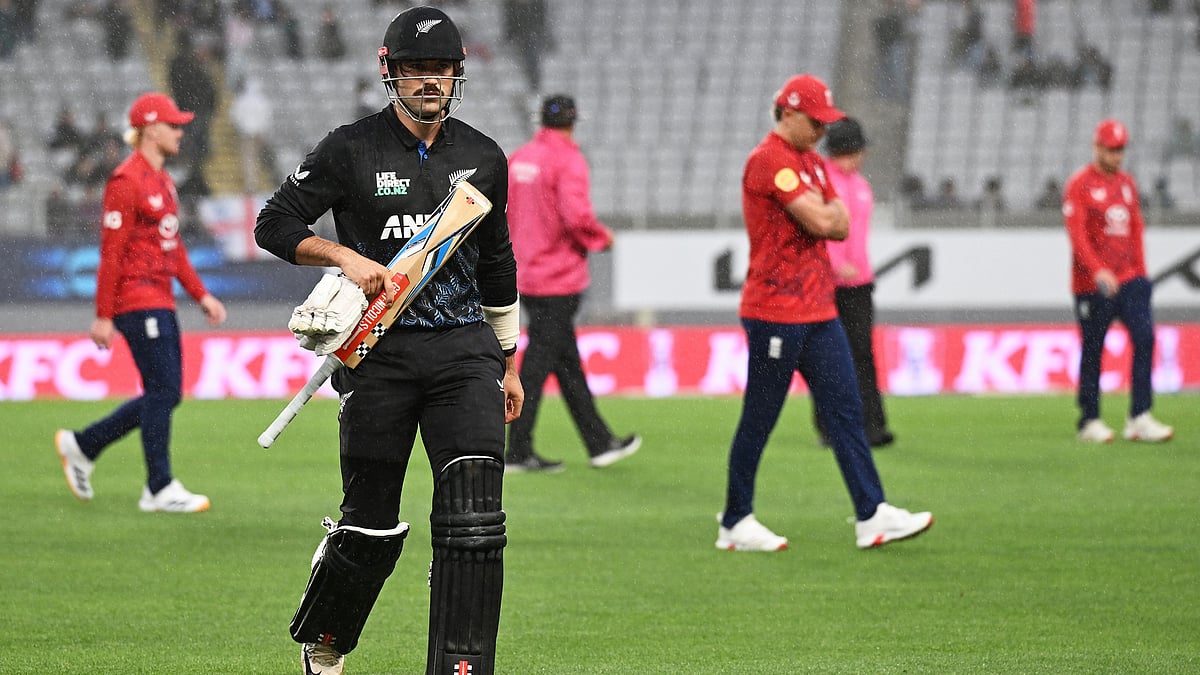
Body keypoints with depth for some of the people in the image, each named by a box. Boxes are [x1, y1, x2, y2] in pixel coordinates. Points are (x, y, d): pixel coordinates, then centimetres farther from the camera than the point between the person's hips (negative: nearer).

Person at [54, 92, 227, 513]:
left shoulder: (162, 179, 16)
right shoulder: (127, 181, -13)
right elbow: (111, 251, -16)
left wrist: (201, 294, 15)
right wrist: (103, 316, -17)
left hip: (161, 302, 10)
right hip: (138, 301, -10)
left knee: (166, 395, 10)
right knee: (162, 392, -8)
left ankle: (81, 446, 22)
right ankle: (160, 490, -3)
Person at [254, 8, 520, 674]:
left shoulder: (484, 158, 11)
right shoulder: (352, 150, -1)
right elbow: (275, 224, 0)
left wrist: (509, 365, 23)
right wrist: (346, 257, -16)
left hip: (464, 350, 3)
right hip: (380, 353, -3)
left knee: (474, 520, -11)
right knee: (372, 524, 4)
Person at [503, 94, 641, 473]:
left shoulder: (517, 159, 9)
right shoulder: (568, 161, -14)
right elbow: (577, 215, -23)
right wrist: (602, 238, -6)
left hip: (525, 274, 8)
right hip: (558, 279, -8)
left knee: (568, 362, 13)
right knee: (538, 362, -5)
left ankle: (600, 443, 21)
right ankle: (518, 453, -4)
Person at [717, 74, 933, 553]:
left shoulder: (812, 163, 17)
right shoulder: (769, 160, -14)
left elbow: (840, 225, 13)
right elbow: (818, 222, -20)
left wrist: (819, 212, -7)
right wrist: (823, 212, 2)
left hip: (819, 312, 9)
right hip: (775, 313, -9)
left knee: (845, 410, 3)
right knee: (759, 420, -1)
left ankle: (871, 516, 1)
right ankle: (735, 523, 8)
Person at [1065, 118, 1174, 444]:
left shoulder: (1127, 183, 15)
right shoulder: (1079, 185, -6)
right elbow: (1076, 234, -15)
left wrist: (1141, 275, 11)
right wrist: (1098, 271, -28)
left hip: (1129, 279, 5)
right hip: (1092, 284, -5)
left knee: (1145, 338, -9)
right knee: (1092, 352, 1)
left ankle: (1139, 418, -9)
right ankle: (1089, 422, 11)